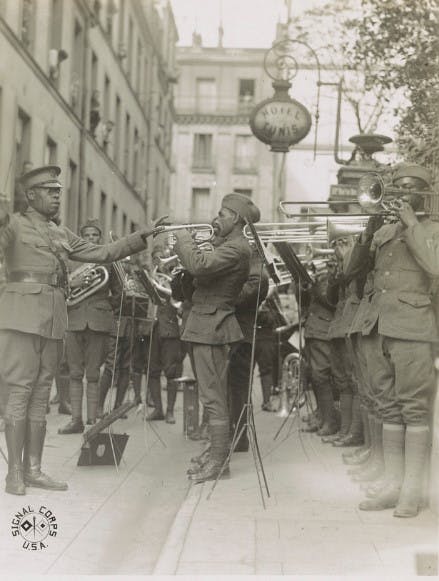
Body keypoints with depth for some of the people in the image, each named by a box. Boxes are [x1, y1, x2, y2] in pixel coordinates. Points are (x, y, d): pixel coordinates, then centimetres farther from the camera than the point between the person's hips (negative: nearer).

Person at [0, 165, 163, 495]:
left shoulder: (62, 235, 19)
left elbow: (103, 254, 20)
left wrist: (142, 238, 15)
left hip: (54, 319, 7)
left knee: (41, 394, 8)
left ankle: (33, 469, 12)